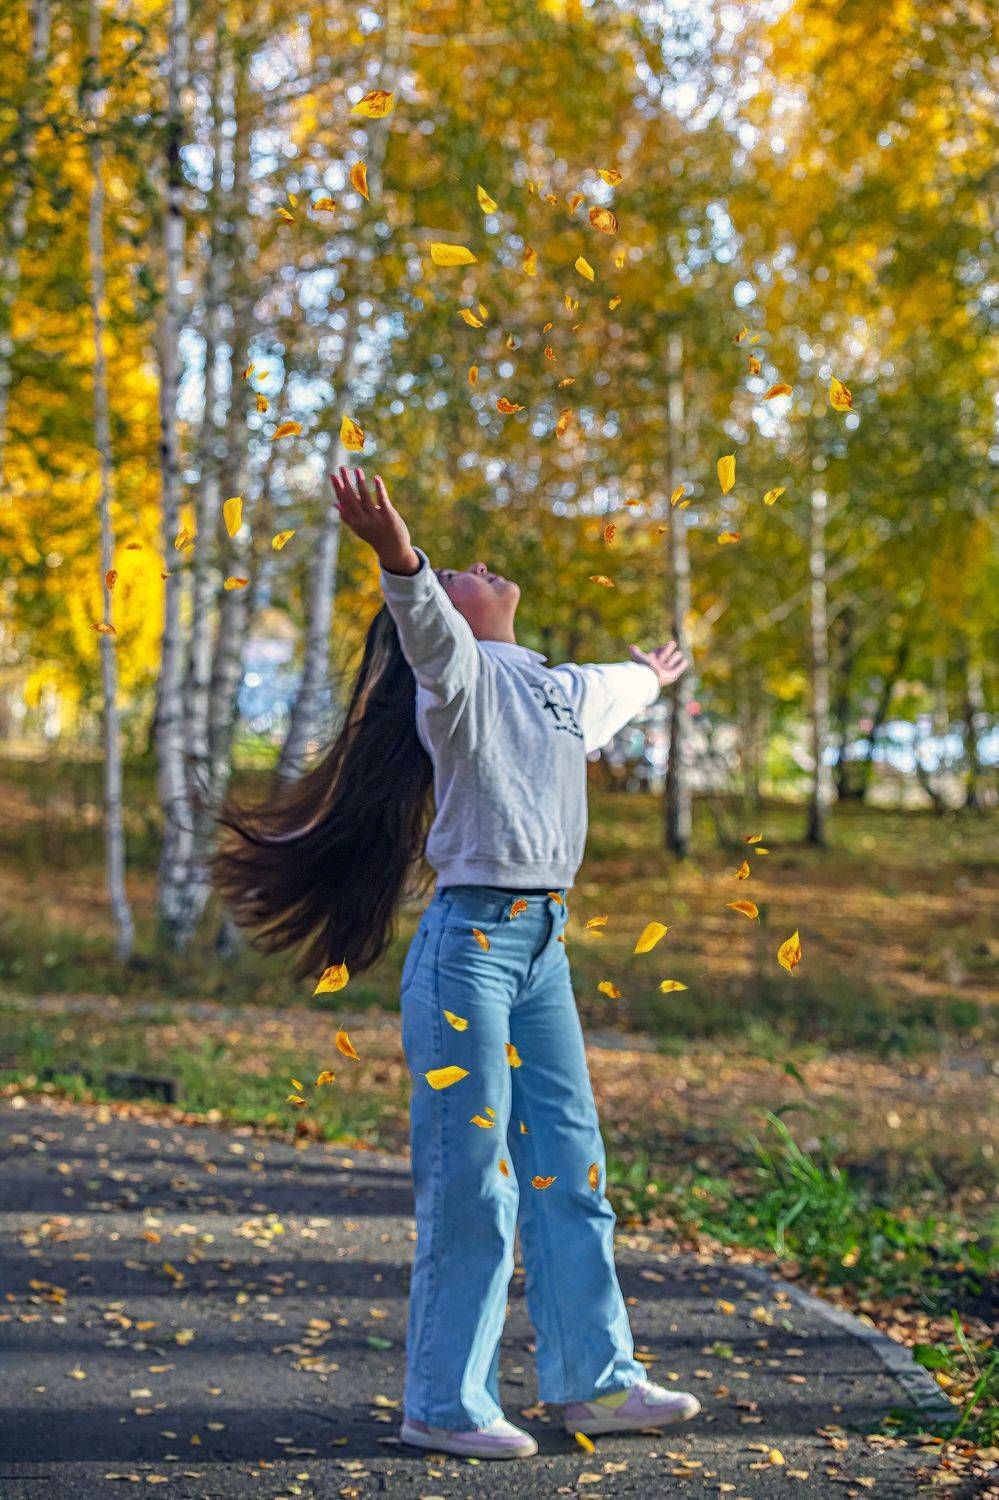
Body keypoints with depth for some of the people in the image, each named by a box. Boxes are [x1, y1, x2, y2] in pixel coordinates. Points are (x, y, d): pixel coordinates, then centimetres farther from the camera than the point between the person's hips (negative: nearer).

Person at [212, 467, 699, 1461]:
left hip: (542, 947, 8)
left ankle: (593, 1376, 25)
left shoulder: (563, 688, 19)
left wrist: (652, 678, 66)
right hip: (469, 942, -8)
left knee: (568, 1163, 13)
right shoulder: (458, 673, -6)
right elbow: (424, 626, -30)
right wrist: (397, 554, -51)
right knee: (471, 1178, -4)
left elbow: (613, 691, 43)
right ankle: (444, 1404, 6)